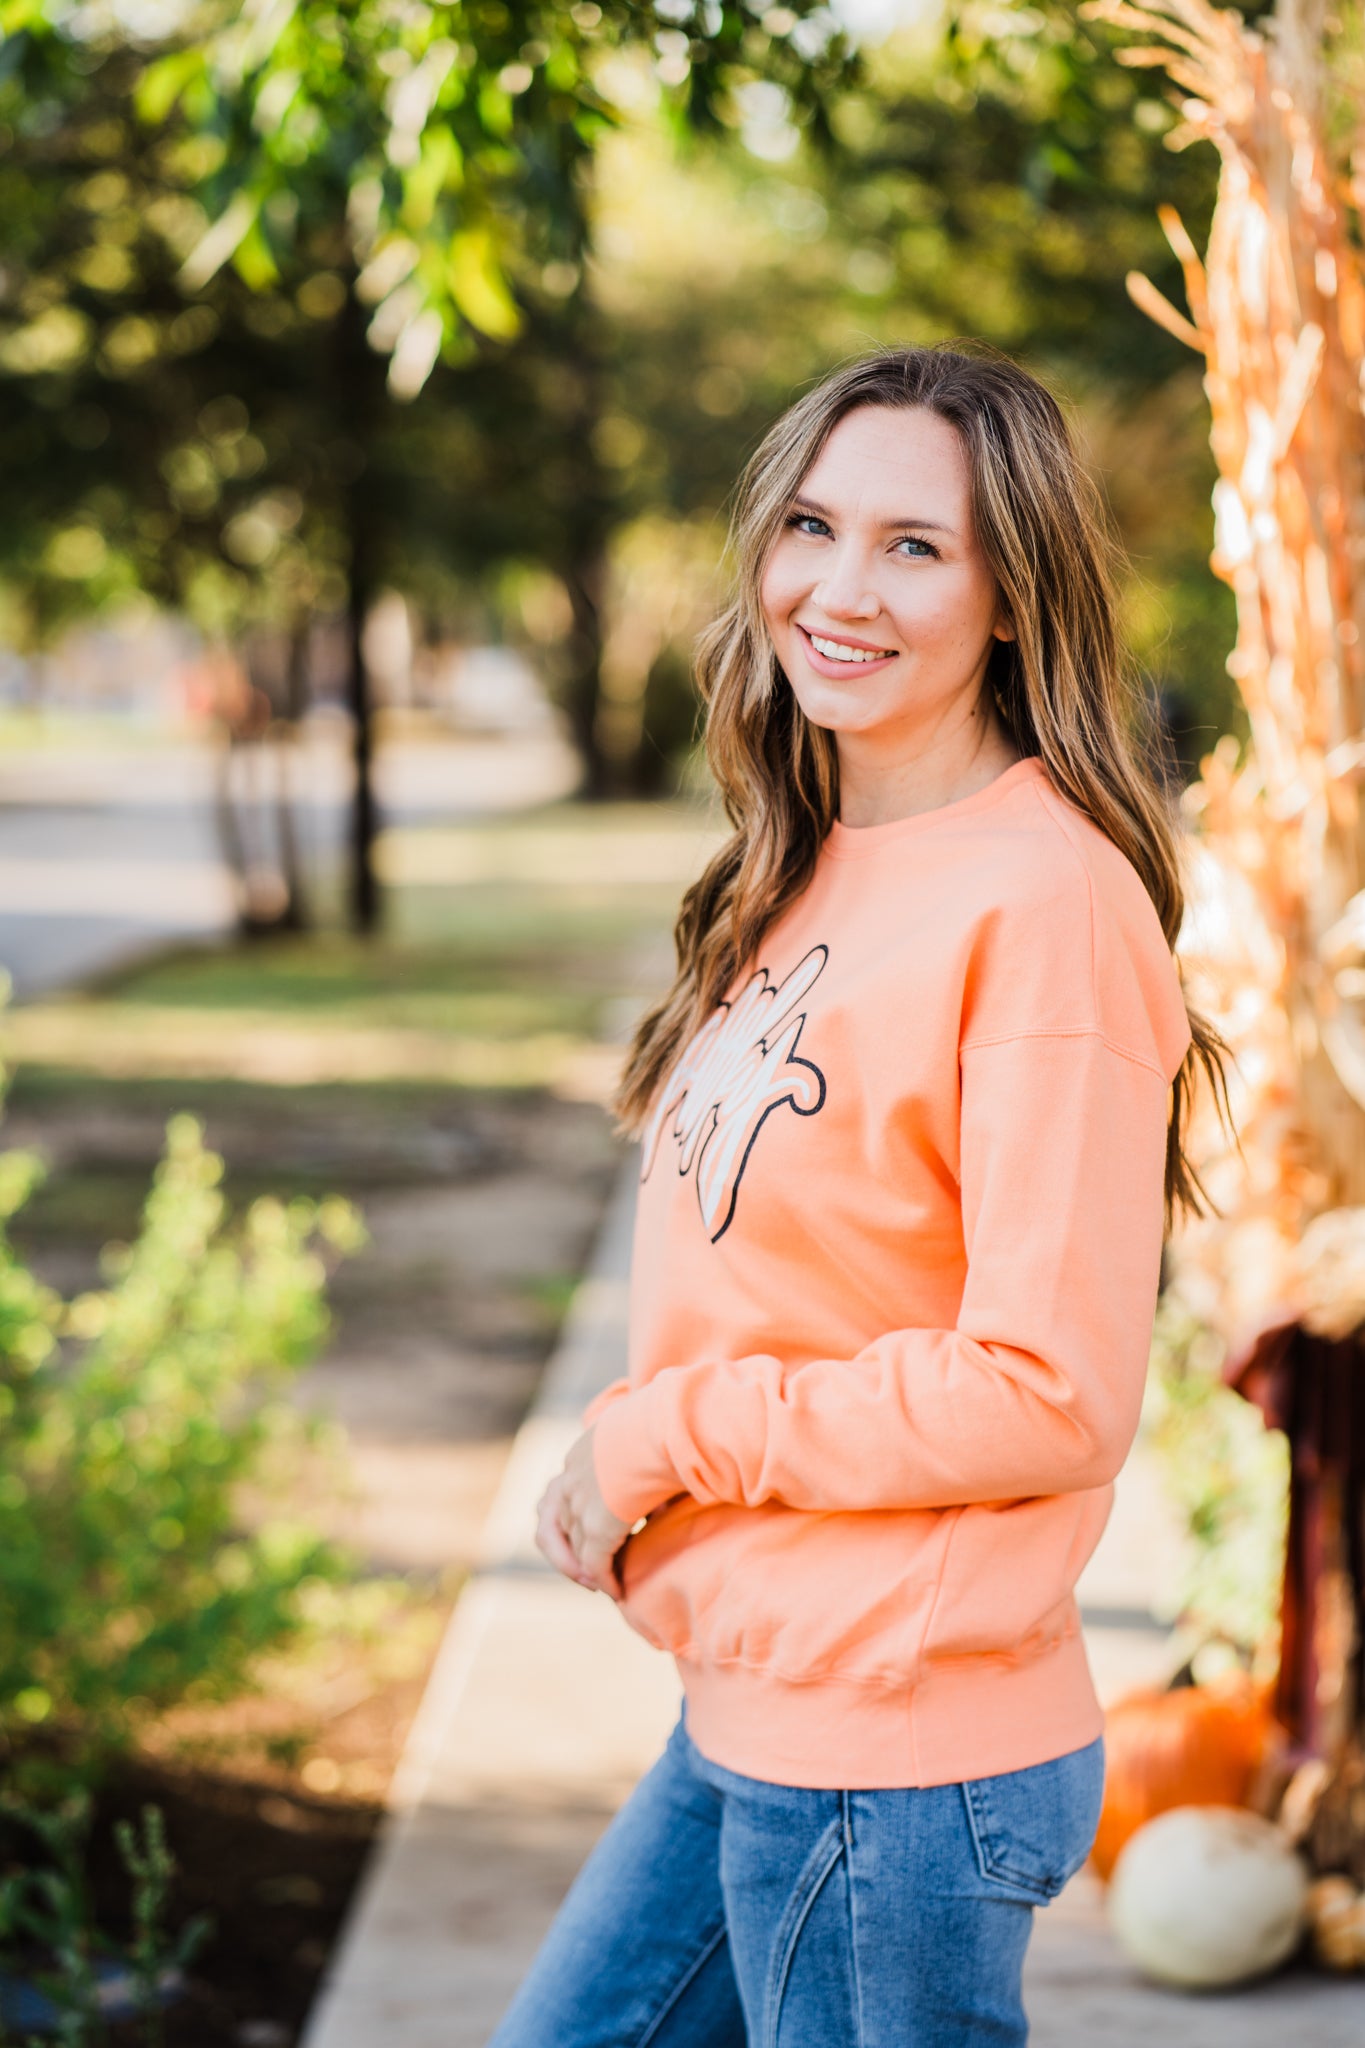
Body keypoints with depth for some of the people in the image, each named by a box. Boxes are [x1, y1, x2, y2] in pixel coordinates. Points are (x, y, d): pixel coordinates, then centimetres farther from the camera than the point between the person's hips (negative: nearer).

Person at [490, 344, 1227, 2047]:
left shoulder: (1046, 900, -18)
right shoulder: (819, 873, 8)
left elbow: (1051, 1392, -22)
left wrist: (665, 1432, -13)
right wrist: (619, 1475, 1)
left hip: (898, 1759, -9)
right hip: (741, 1717, 9)